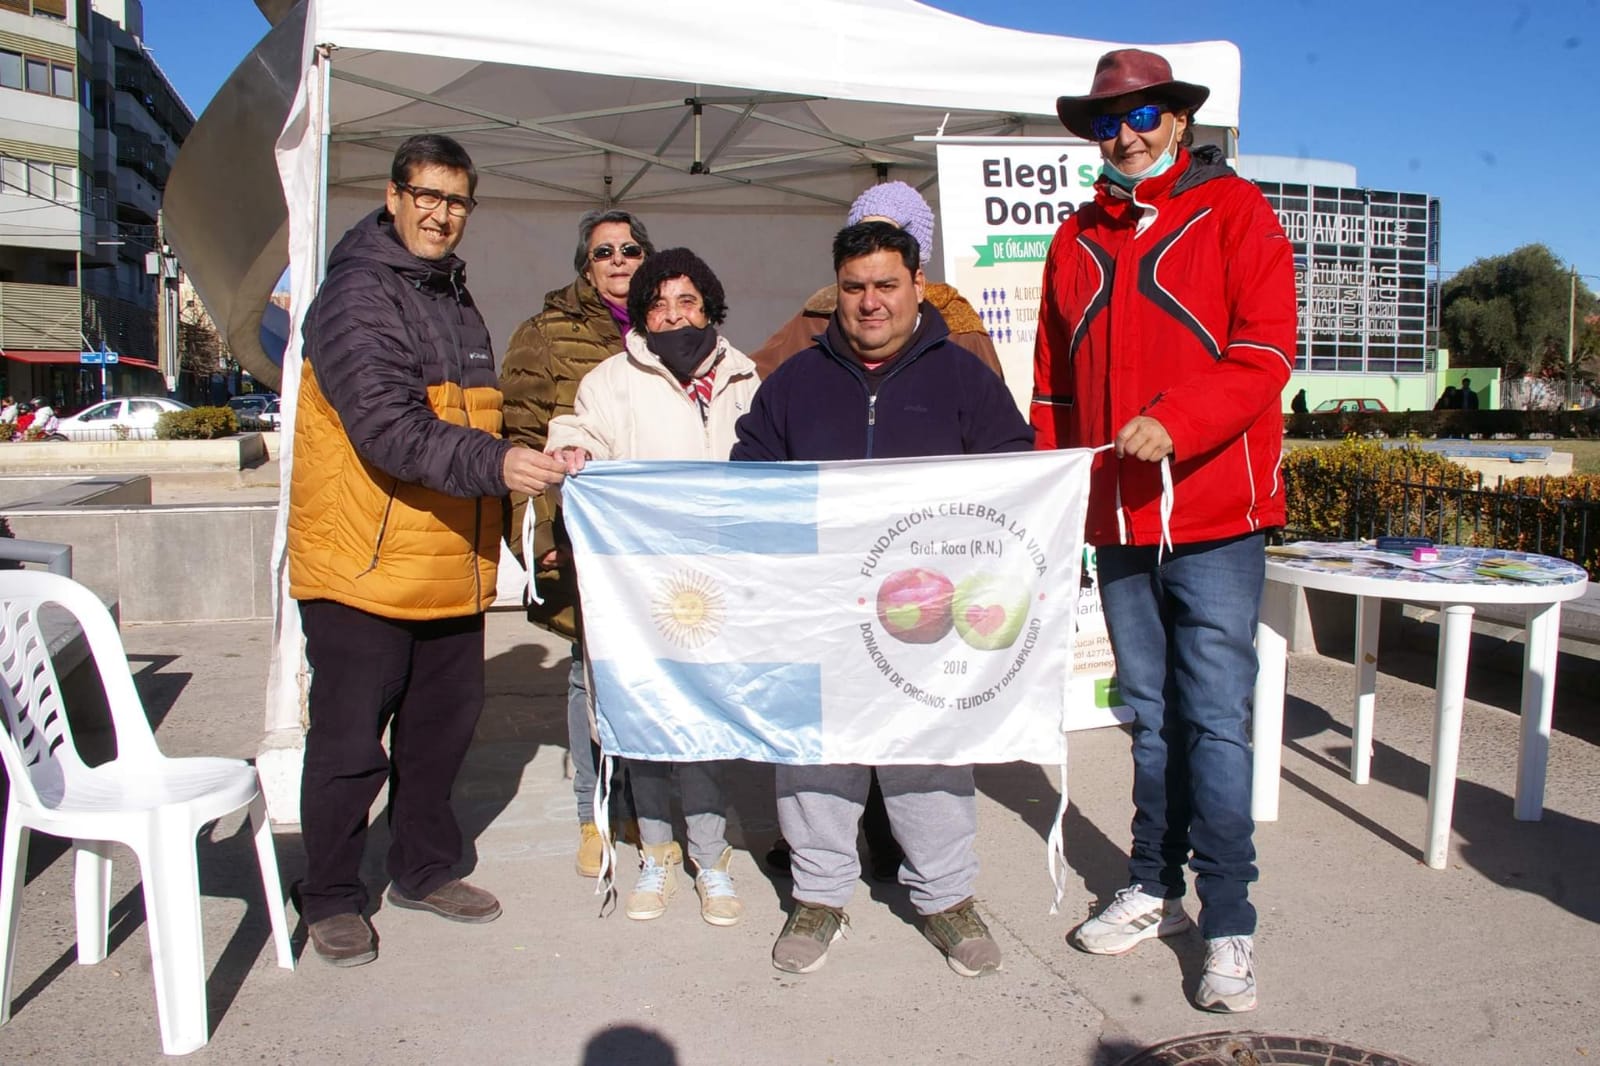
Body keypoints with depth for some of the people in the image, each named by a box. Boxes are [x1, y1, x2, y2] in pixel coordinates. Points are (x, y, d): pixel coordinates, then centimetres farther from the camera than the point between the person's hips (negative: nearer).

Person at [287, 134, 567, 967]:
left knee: (443, 728, 16)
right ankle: (330, 898, 21)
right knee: (350, 742, 3)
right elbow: (390, 429, -26)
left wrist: (528, 461, 18)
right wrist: (496, 463, -36)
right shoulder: (358, 294, -13)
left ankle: (424, 869, 34)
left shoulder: (454, 297, 15)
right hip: (363, 565, -8)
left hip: (450, 569, 8)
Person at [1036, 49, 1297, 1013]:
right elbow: (1053, 382, 17)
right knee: (1152, 716, 13)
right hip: (1119, 523, 5)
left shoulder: (1234, 212, 1)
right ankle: (1158, 890, 26)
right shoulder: (1078, 242, 14)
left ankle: (1230, 926, 8)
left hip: (1215, 517, -4)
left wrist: (1176, 421, -25)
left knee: (1216, 719, -3)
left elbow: (1267, 352, -10)